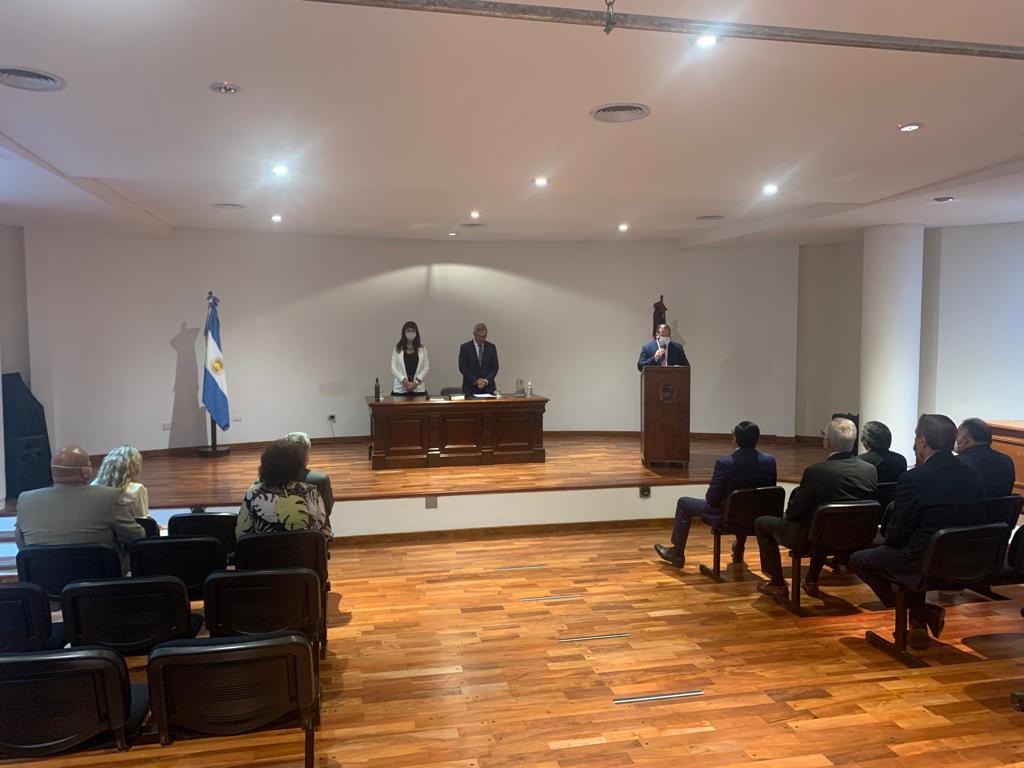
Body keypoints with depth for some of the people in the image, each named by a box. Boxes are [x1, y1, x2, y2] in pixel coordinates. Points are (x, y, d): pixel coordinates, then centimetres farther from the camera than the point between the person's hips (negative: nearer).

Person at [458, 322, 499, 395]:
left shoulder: (492, 347, 7)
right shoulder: (465, 347, 1)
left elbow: (495, 367, 5)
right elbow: (462, 368, -4)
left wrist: (486, 381, -11)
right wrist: (475, 381, -14)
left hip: (488, 388, 2)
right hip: (470, 388, -2)